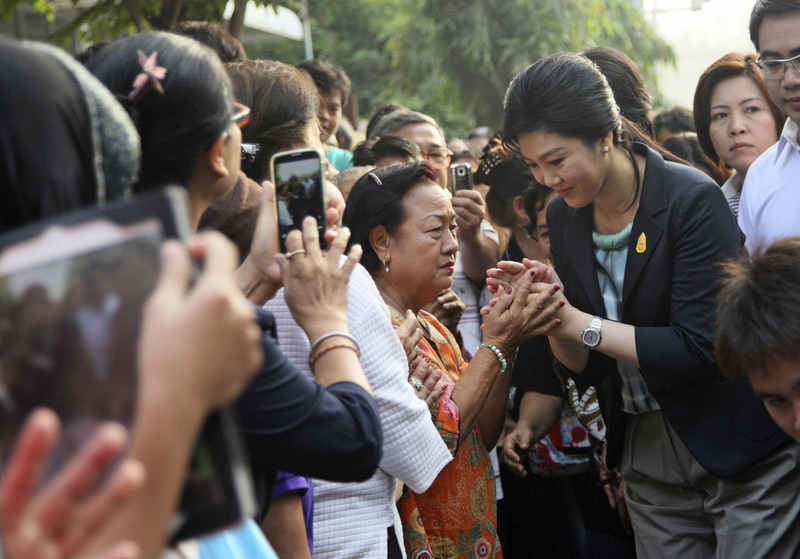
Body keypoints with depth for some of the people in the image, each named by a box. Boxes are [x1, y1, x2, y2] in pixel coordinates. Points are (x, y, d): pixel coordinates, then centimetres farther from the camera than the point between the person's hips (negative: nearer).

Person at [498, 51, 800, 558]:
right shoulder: (565, 216, 2)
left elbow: (697, 348, -23)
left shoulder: (692, 201, -18)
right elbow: (587, 366, 5)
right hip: (647, 455, 6)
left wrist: (581, 323, -22)